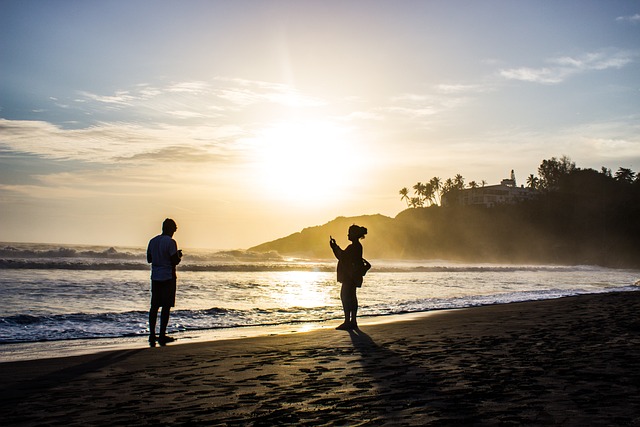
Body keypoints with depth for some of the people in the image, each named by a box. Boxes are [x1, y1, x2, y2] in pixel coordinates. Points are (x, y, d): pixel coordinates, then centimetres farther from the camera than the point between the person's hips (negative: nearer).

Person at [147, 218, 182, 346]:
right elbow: (175, 261, -14)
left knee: (154, 306, 8)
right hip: (168, 278, -6)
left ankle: (152, 335, 7)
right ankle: (162, 336, -1)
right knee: (166, 306, -1)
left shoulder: (152, 241, 9)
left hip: (155, 277, 6)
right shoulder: (170, 242, -11)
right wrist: (179, 255, 6)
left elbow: (149, 259, 15)